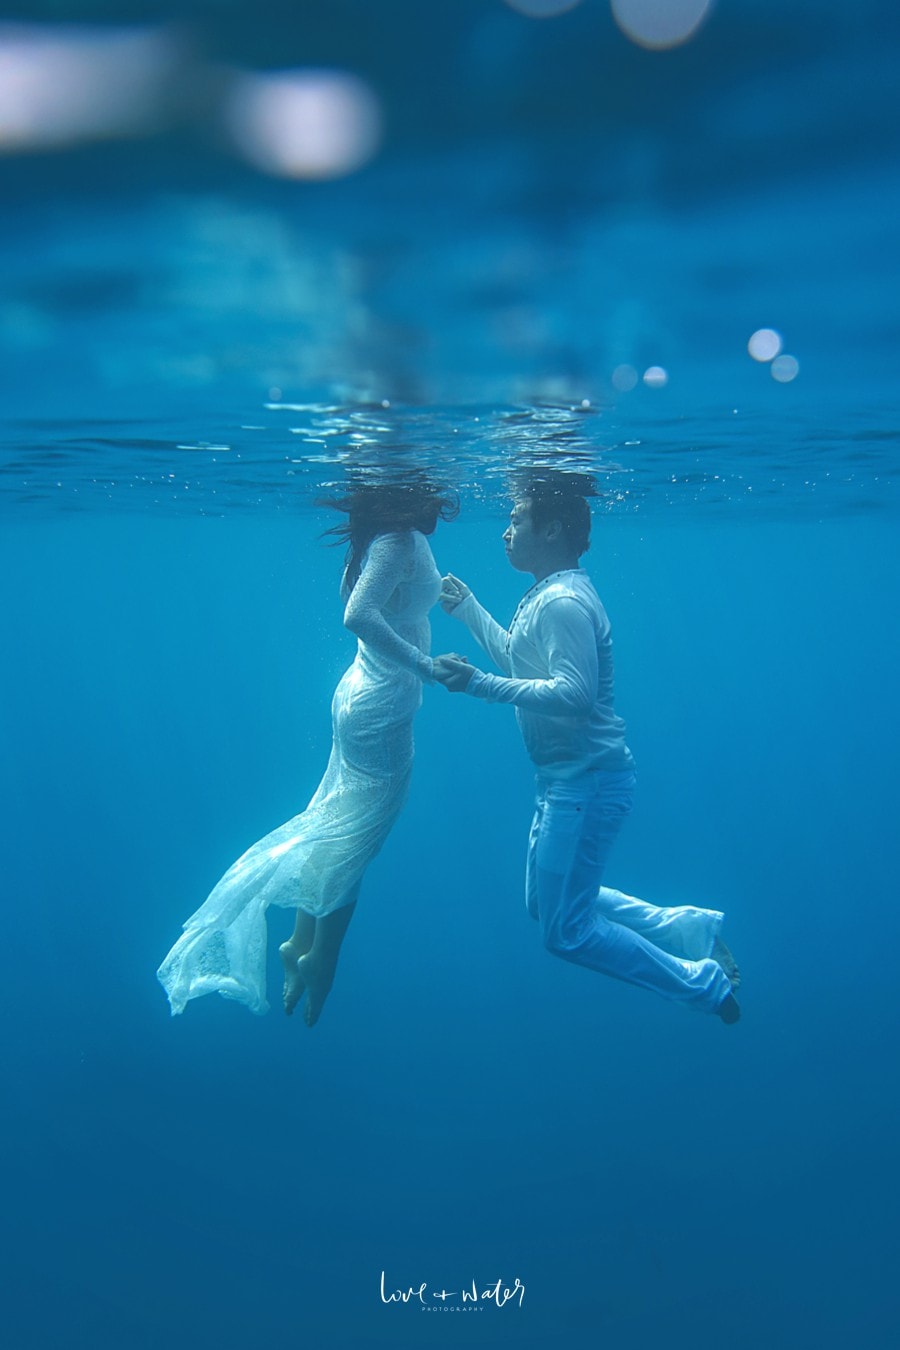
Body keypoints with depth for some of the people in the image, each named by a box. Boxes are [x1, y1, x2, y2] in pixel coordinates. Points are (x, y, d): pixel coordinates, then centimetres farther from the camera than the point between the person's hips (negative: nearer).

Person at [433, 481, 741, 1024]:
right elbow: (517, 659, 28)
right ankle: (691, 927, 20)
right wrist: (467, 607, 29)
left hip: (588, 781, -11)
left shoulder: (563, 602, -19)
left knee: (565, 930, -3)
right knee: (547, 902, 20)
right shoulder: (548, 595, 13)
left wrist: (480, 685, -29)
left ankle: (703, 982, 9)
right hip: (569, 778, 11)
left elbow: (574, 693, -29)